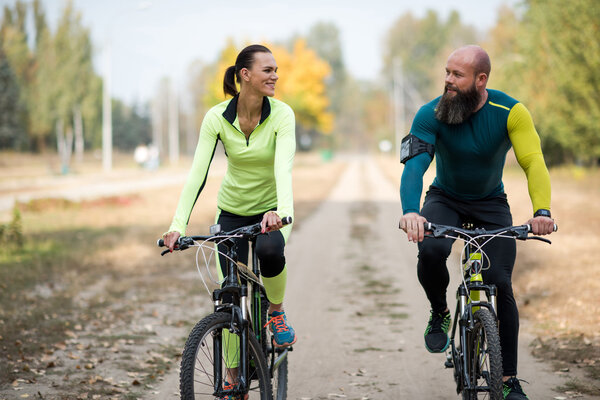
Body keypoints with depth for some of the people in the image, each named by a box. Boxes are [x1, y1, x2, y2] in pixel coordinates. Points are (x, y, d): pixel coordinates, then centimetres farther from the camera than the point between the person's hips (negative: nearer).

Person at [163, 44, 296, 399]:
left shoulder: (281, 114, -19)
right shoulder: (217, 117, -16)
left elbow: (283, 167, -33)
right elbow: (198, 173, -21)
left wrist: (281, 212, -52)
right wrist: (178, 225, -32)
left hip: (272, 208, -1)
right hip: (232, 210, 1)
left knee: (270, 250, -35)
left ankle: (277, 311, -5)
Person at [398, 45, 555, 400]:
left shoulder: (510, 112, -21)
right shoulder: (431, 115, -21)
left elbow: (534, 162, -29)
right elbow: (414, 166, -31)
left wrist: (542, 211, -47)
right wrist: (410, 212, -51)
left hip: (491, 203, 0)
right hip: (445, 200, 0)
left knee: (501, 284, -12)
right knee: (431, 250, -32)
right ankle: (440, 313, 0)